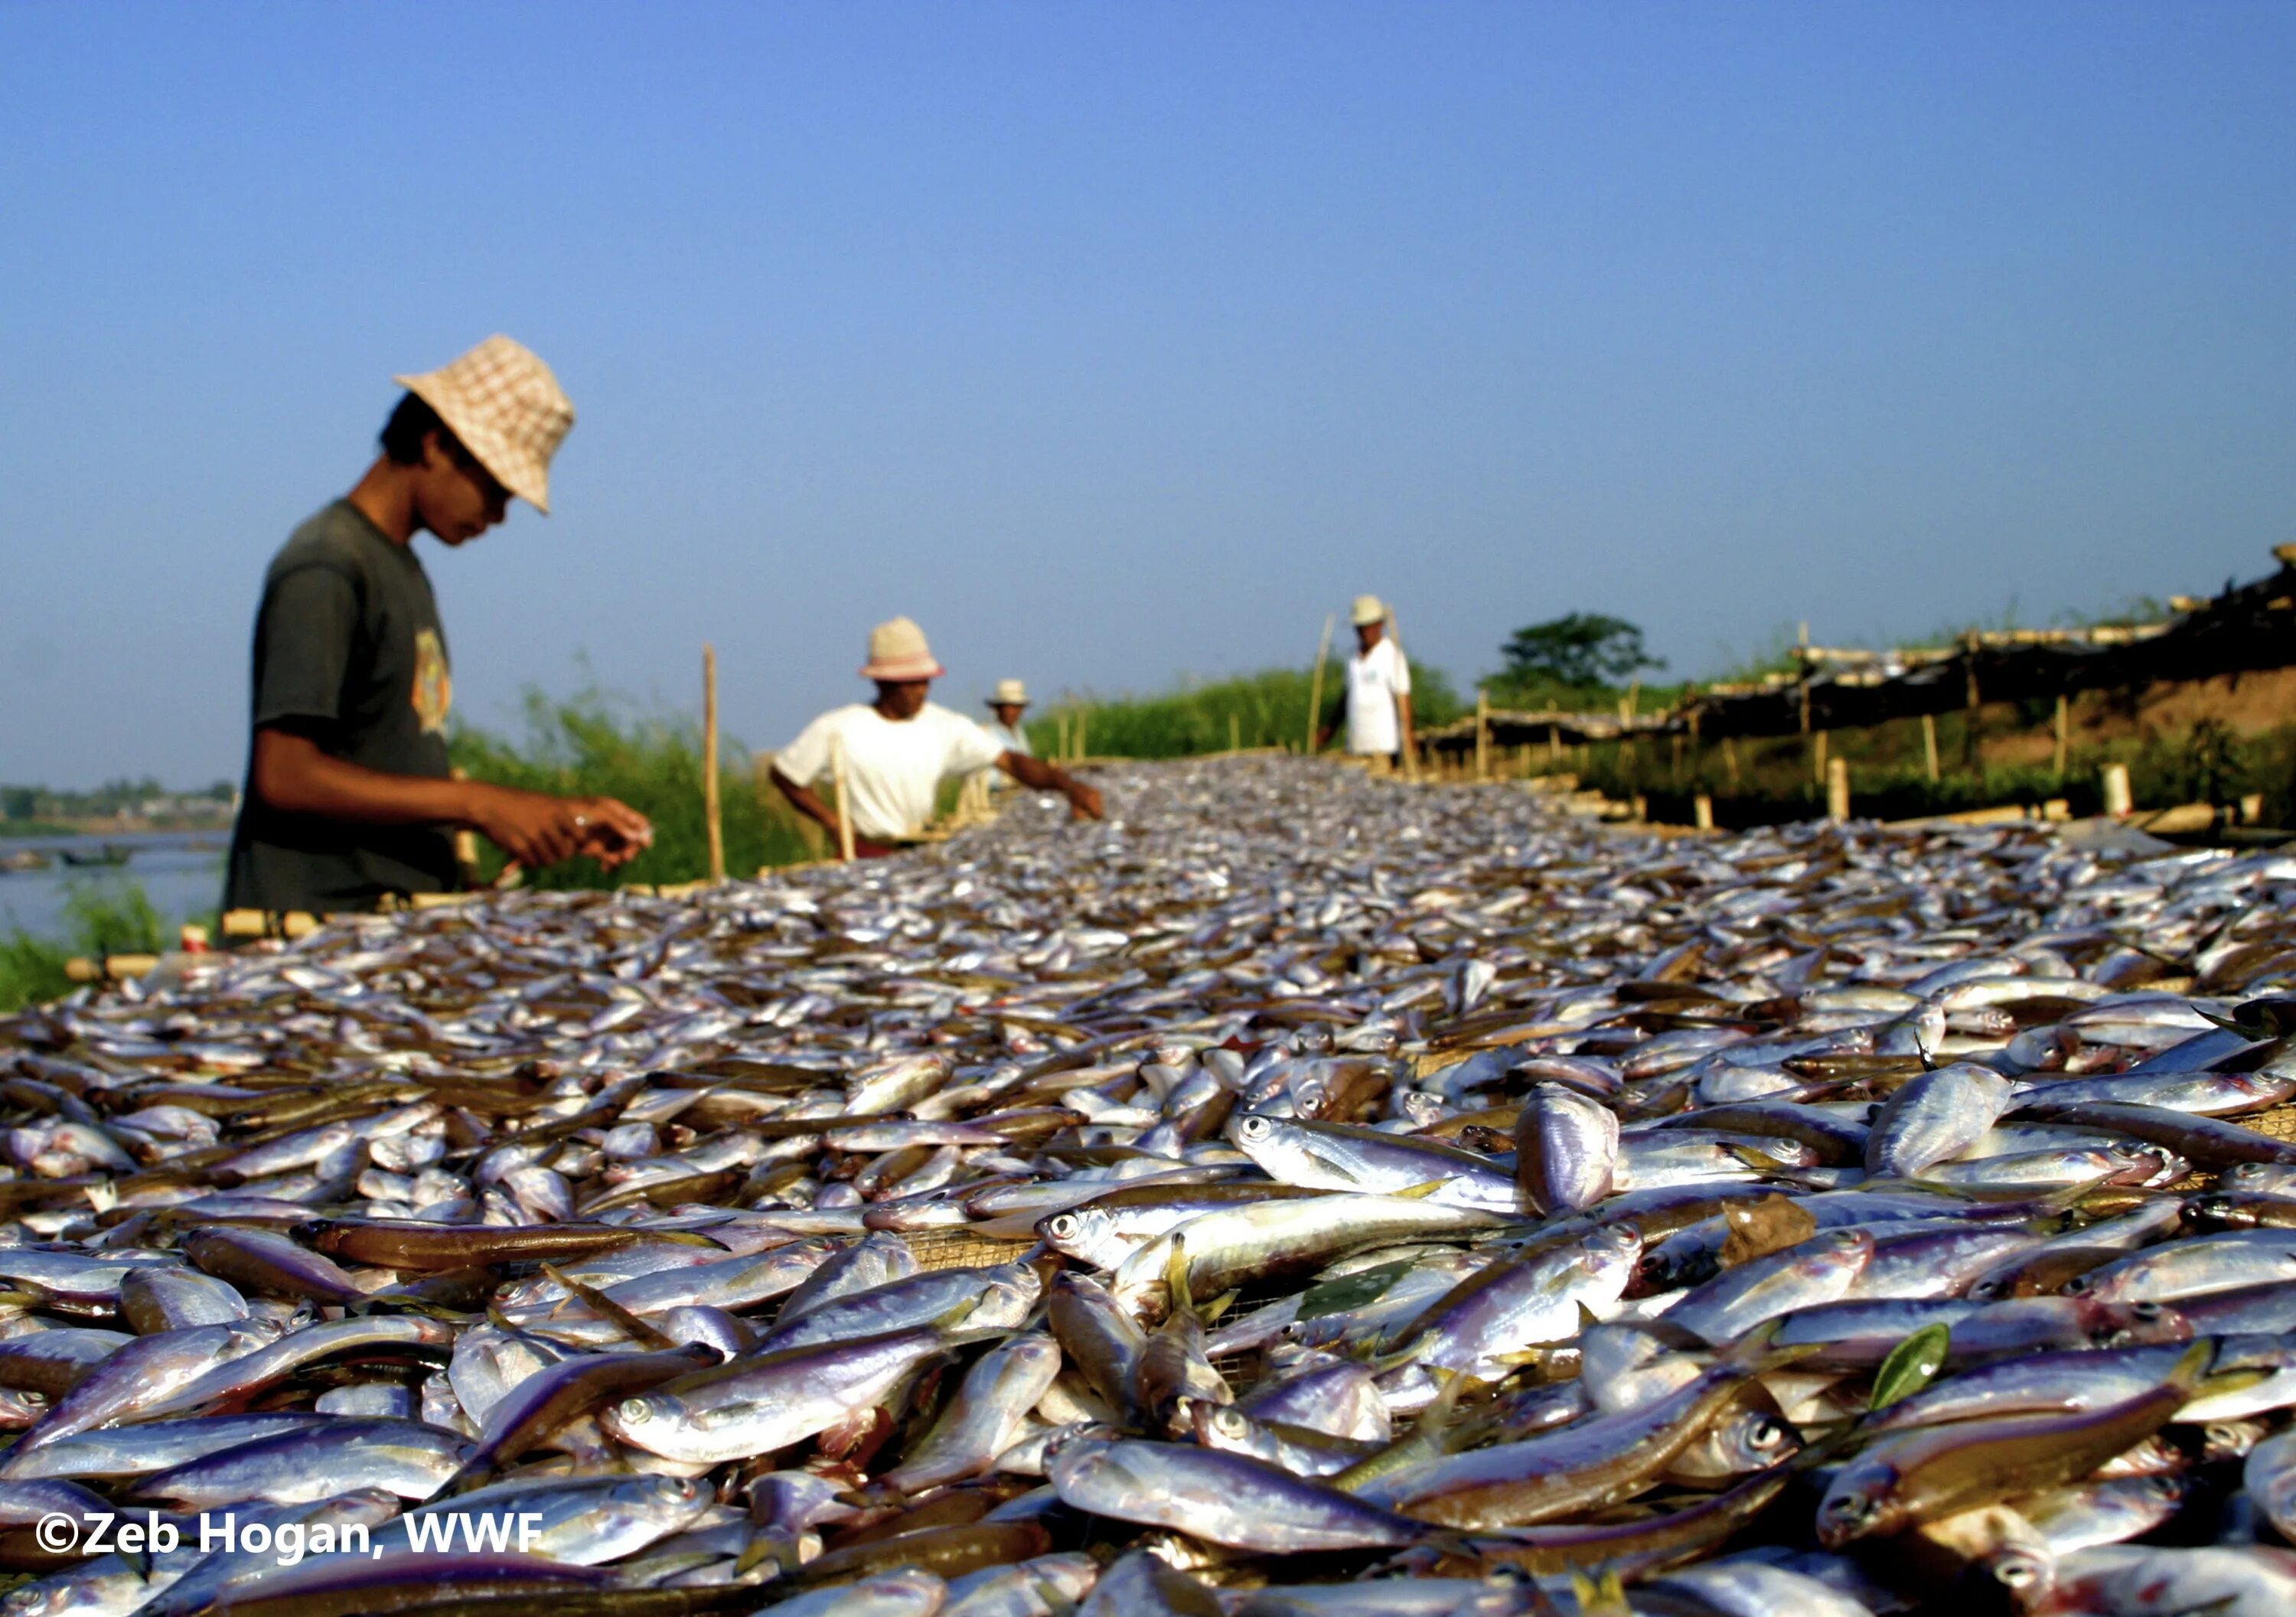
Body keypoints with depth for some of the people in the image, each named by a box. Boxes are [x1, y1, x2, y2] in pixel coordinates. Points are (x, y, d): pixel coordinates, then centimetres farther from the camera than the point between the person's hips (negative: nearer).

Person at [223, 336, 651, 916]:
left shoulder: (404, 568, 18)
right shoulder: (324, 570, -10)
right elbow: (286, 776, -18)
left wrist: (558, 816, 9)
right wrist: (478, 804, -17)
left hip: (399, 928, 8)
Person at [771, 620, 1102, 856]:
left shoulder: (946, 726, -1)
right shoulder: (836, 730, -8)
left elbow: (1010, 761, -8)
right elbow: (783, 774, 3)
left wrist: (1067, 785, -25)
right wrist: (831, 821, -7)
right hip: (867, 856, -4)